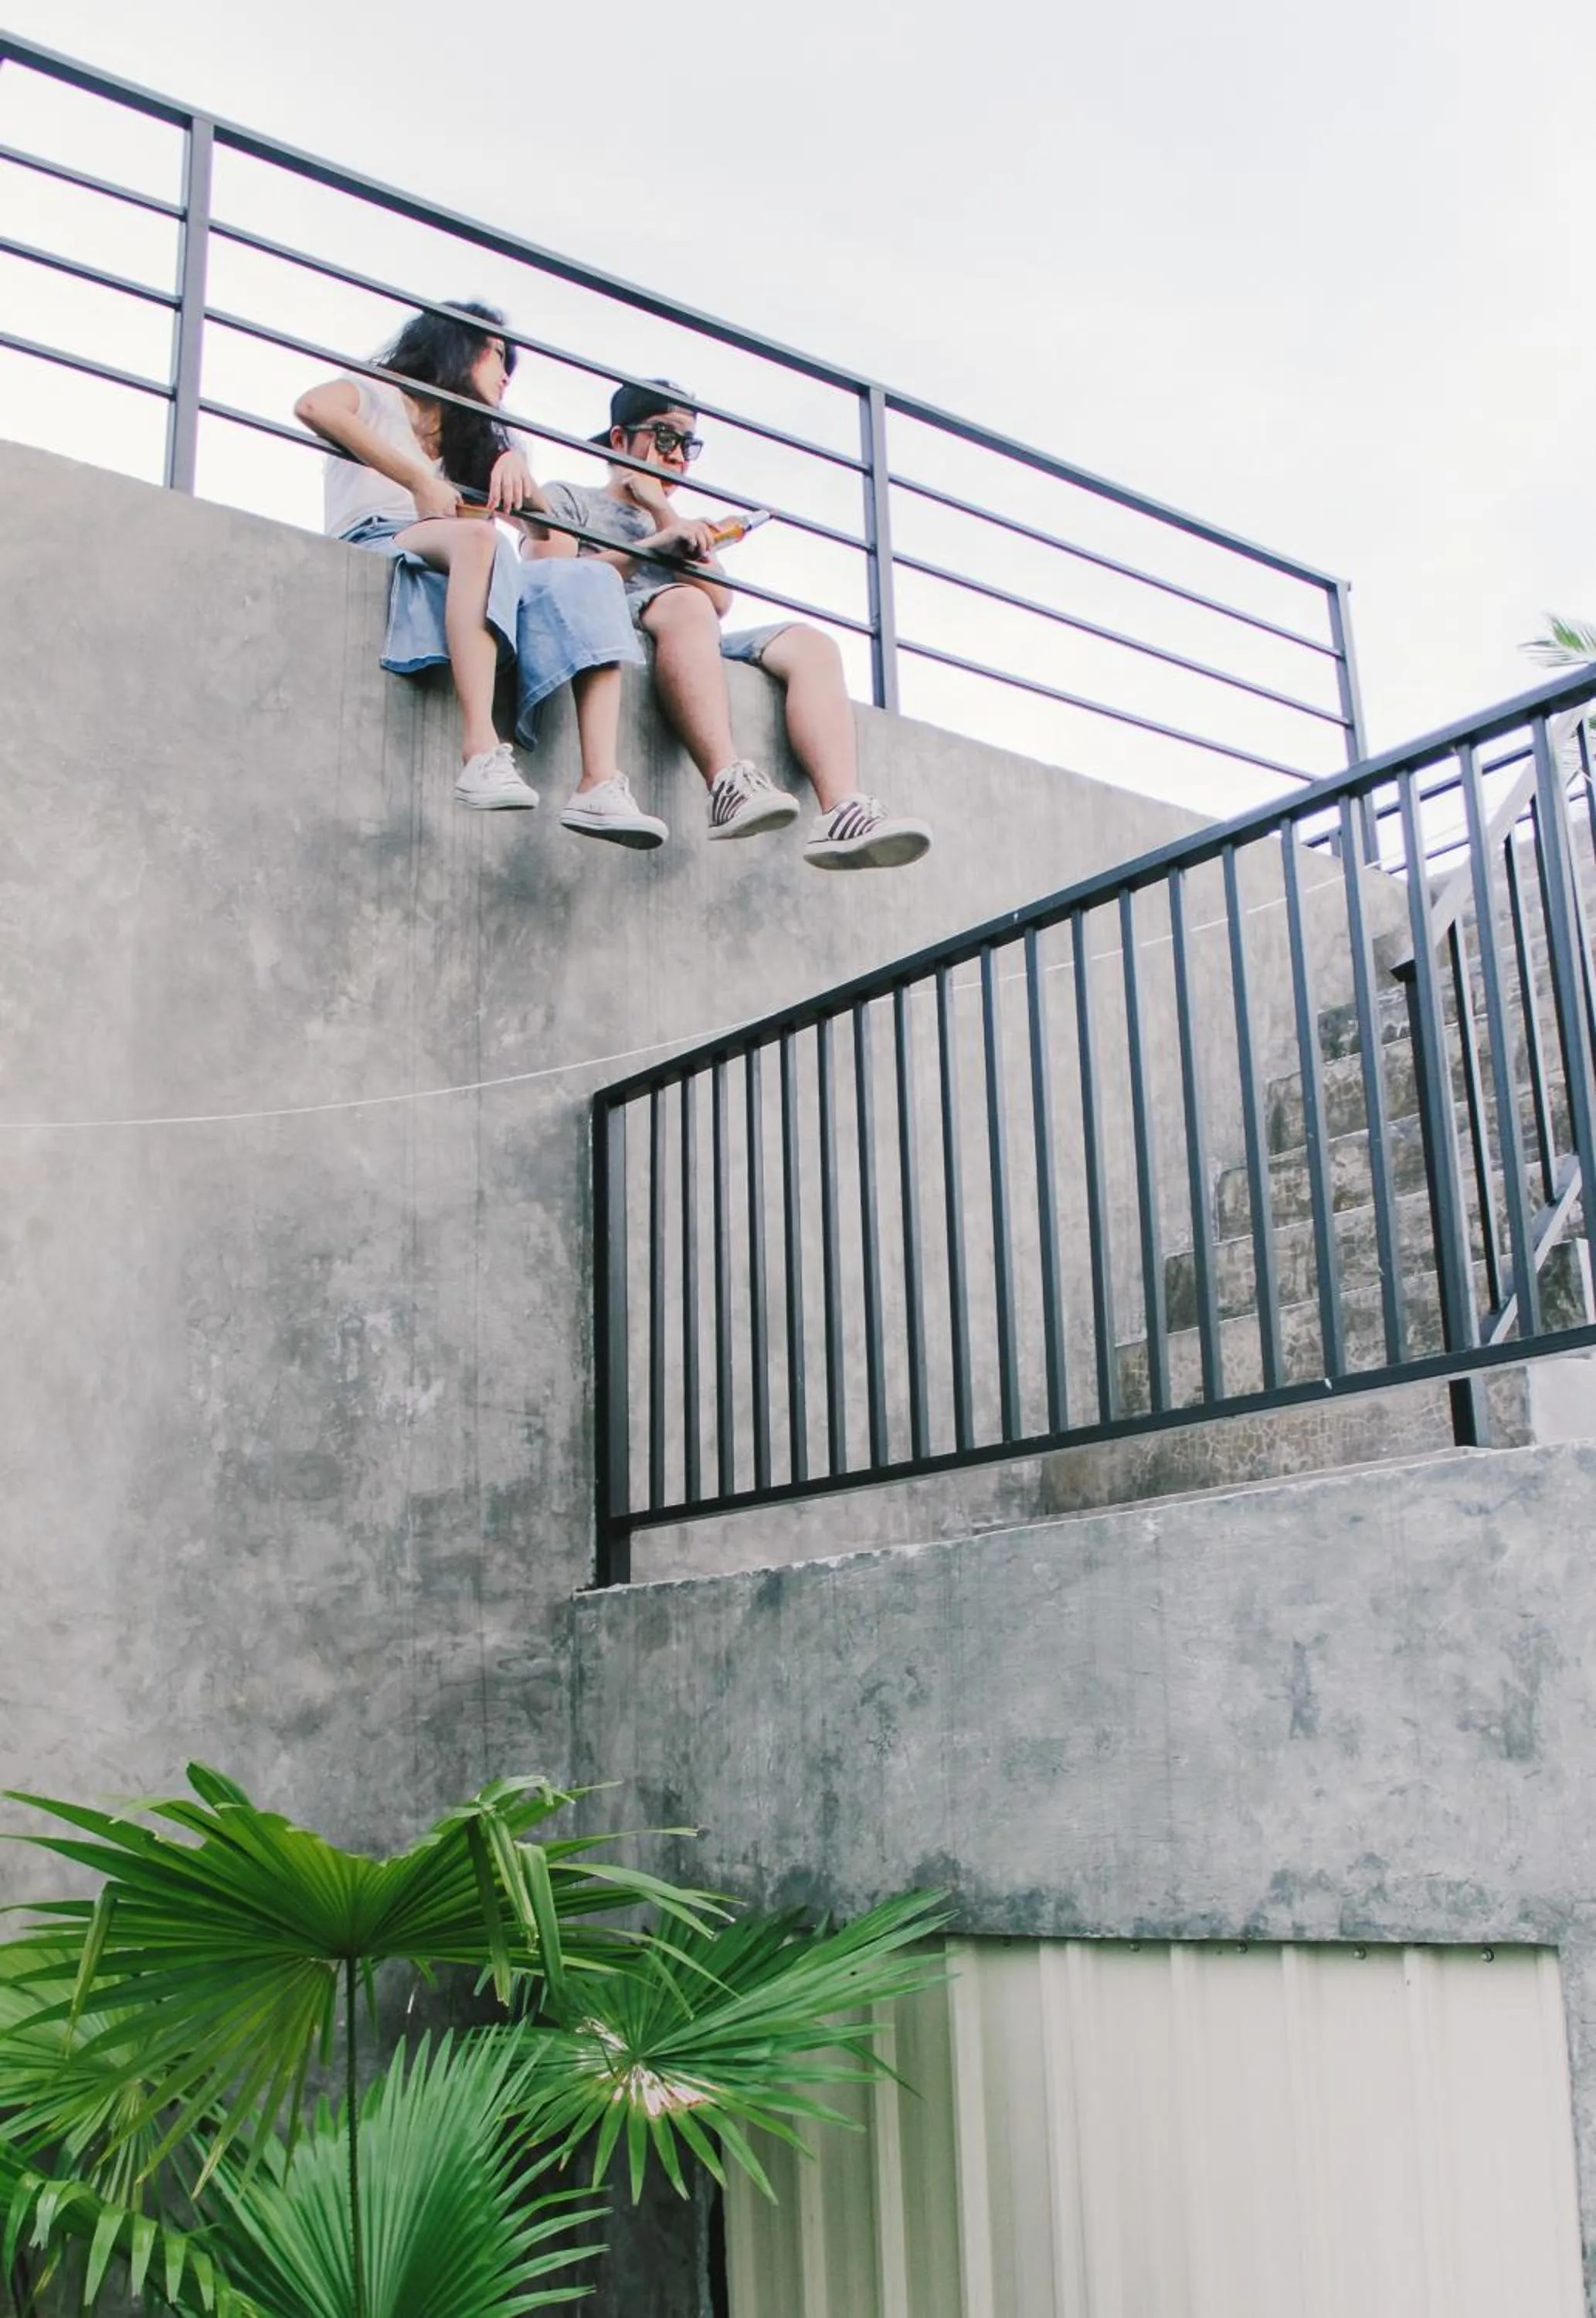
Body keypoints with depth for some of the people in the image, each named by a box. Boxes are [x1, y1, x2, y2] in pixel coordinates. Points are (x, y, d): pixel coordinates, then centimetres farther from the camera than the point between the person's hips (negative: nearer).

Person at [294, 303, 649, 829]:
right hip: (374, 546, -6)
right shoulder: (376, 397, 16)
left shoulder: (467, 444, 33)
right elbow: (312, 406, -10)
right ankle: (481, 756, -51)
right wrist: (419, 481, -14)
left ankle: (601, 783, -38)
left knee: (591, 581, -19)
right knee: (476, 535, -37)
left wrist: (515, 464, -1)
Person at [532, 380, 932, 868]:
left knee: (808, 643, -19)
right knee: (685, 604, -36)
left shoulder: (678, 526, 37)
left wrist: (662, 511, 14)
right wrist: (652, 544, -8)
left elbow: (720, 602, 15)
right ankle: (729, 785, -56)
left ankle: (842, 814, -43)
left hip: (702, 650, 5)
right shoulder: (564, 500, 22)